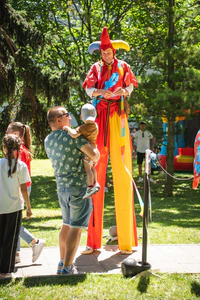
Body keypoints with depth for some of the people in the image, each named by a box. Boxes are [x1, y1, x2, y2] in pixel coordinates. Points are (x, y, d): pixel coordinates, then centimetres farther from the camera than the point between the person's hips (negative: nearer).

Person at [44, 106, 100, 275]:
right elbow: (93, 154, -18)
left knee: (66, 225, 18)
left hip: (62, 188, 7)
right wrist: (94, 159, 4)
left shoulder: (48, 141, 9)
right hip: (79, 186, -7)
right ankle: (67, 267, 0)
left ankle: (62, 262, 24)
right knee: (76, 227, -2)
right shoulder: (72, 135, -14)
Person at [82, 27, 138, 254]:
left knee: (122, 175, -7)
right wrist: (100, 92, -17)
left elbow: (130, 85, 4)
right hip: (100, 118, 1)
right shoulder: (96, 68, 16)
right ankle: (93, 241, 1)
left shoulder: (123, 66, 14)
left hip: (118, 118, -1)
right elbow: (88, 88, 3)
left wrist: (124, 91, -19)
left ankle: (126, 240, -2)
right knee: (96, 174, -3)